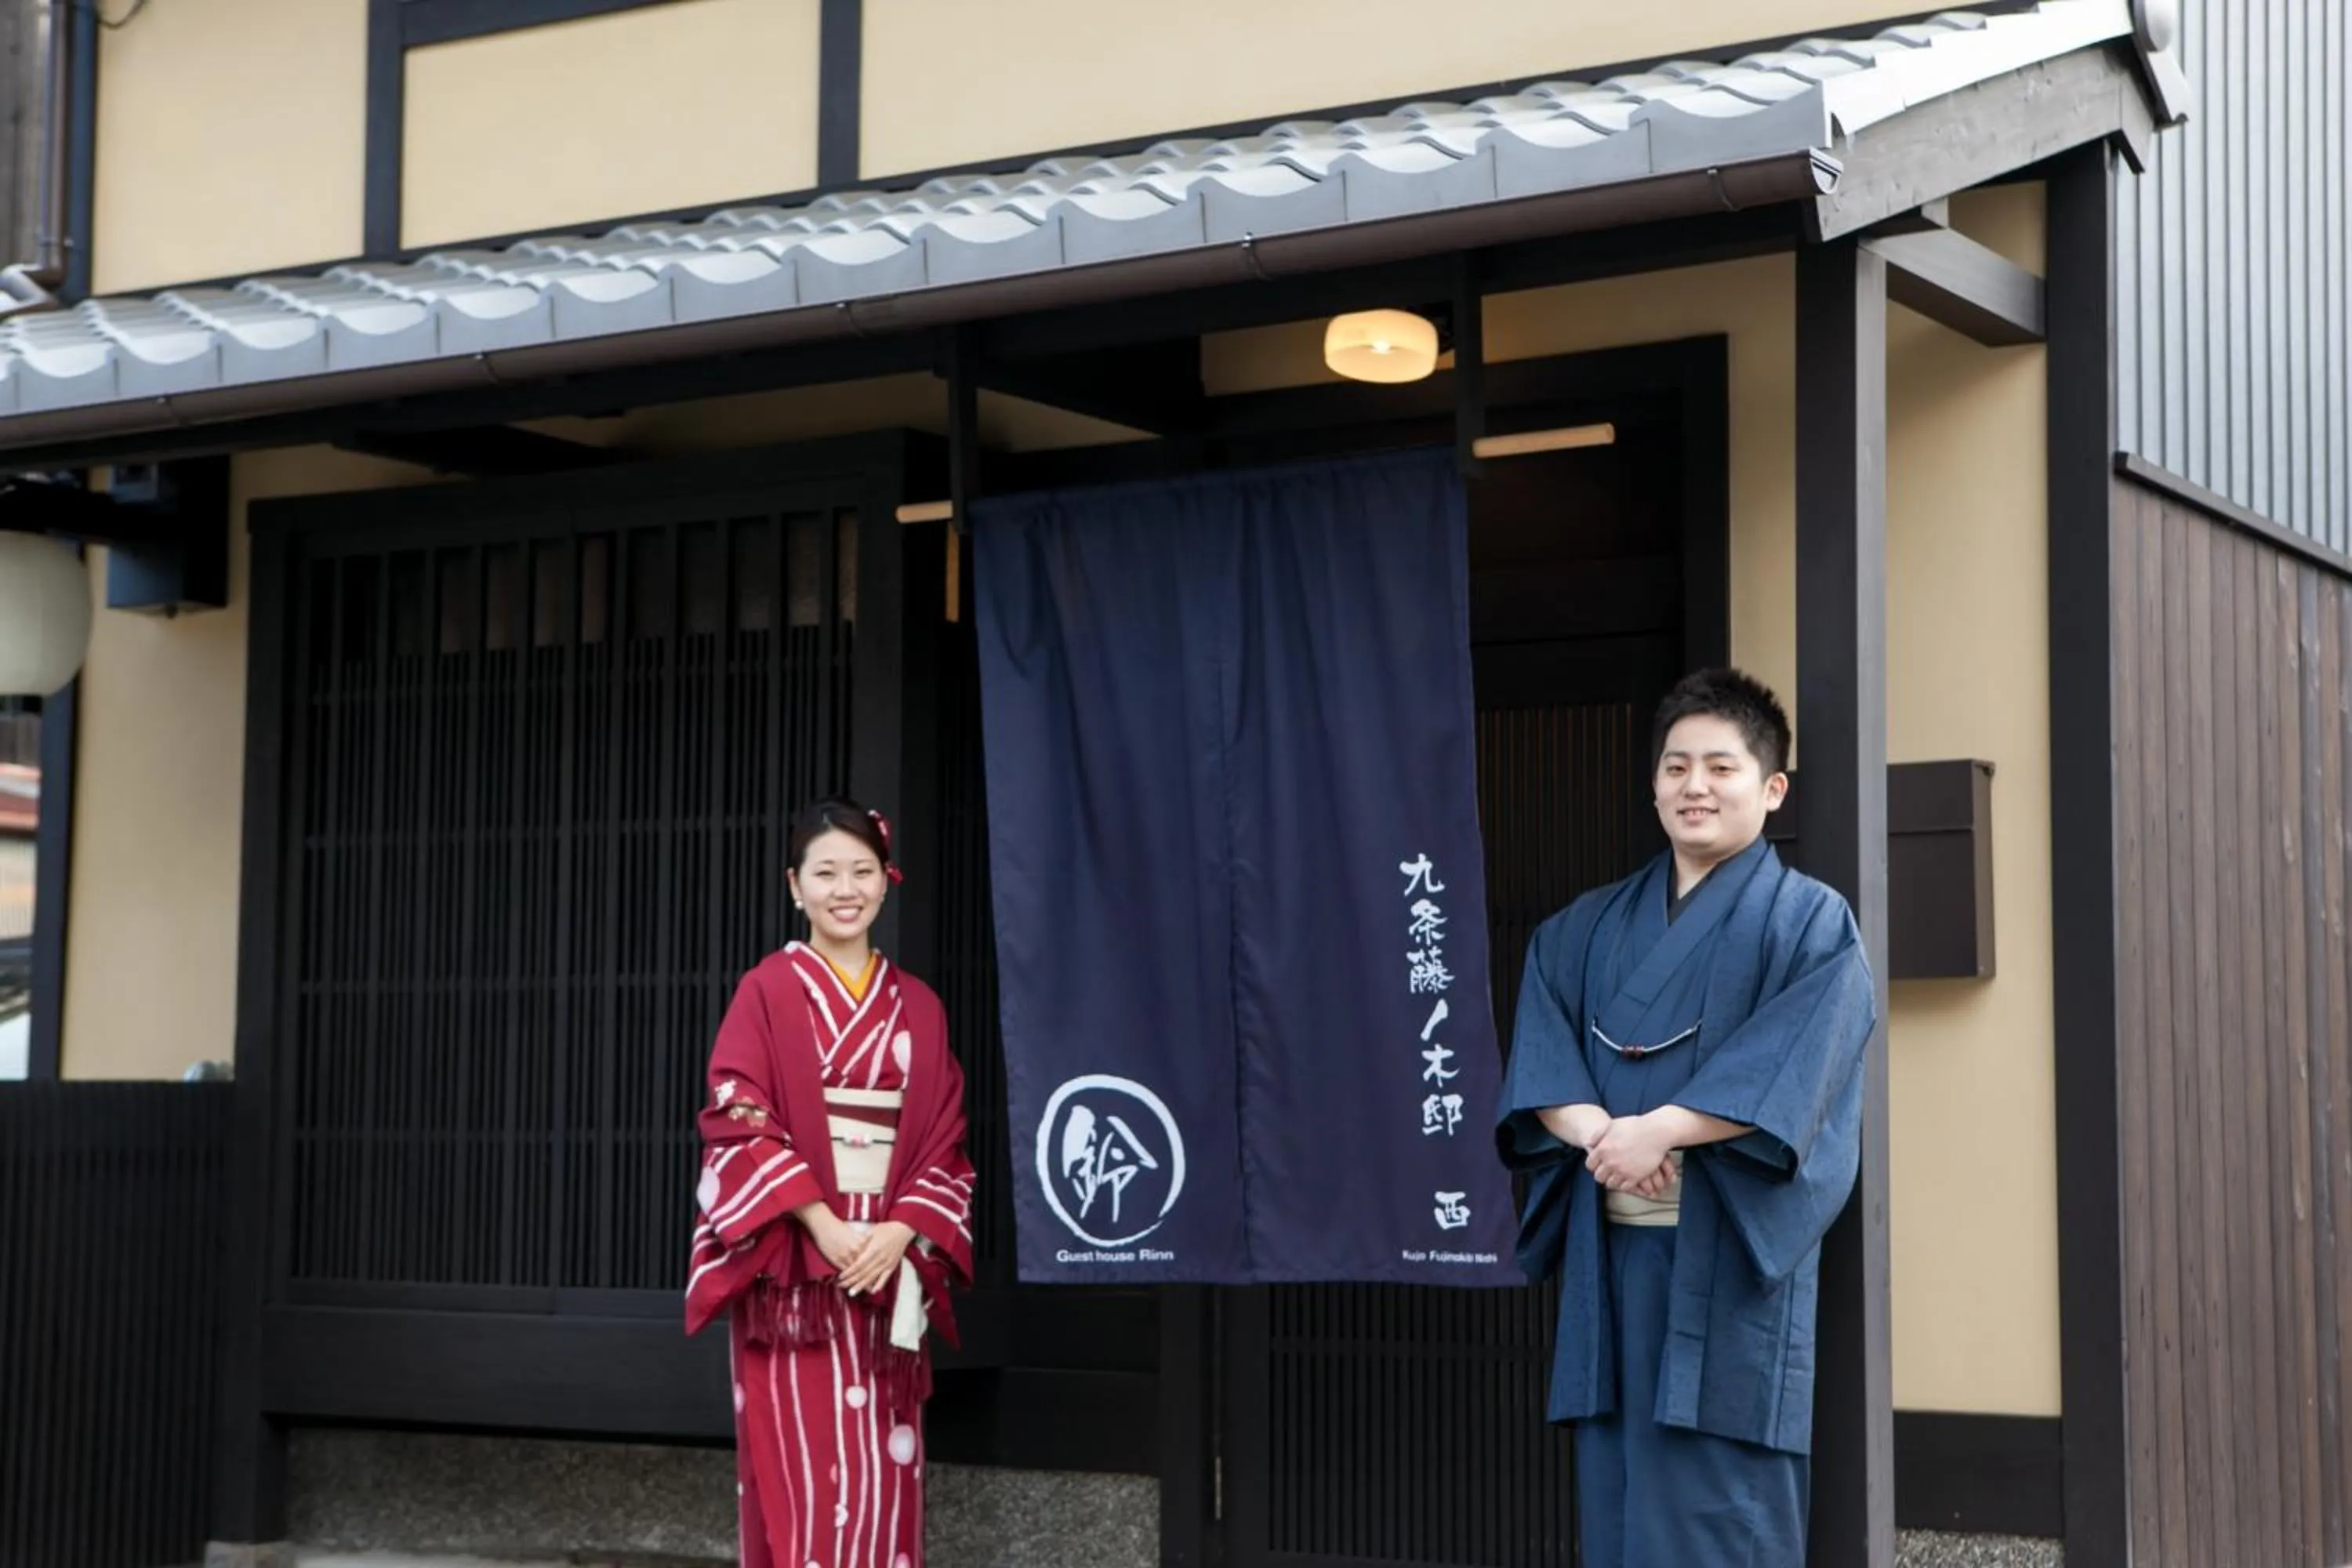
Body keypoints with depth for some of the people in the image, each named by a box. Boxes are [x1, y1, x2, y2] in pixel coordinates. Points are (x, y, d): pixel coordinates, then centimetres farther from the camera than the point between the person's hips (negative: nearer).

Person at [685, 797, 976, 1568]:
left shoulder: (917, 1006, 11)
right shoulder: (767, 991, 0)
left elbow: (944, 1141, 8)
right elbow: (739, 1128, -7)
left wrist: (900, 1232, -9)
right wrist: (823, 1225, -17)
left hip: (890, 1272, 4)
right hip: (792, 1268, -4)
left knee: (882, 1470, 3)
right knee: (800, 1465, -7)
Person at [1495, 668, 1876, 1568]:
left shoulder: (1809, 923, 1)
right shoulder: (1584, 931, 16)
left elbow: (1791, 1069, -12)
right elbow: (1539, 1061, 5)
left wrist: (1659, 1129, -21)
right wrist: (1598, 1130, -15)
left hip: (1733, 1255, -5)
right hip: (1611, 1248, 5)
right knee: (1618, 1489, 6)